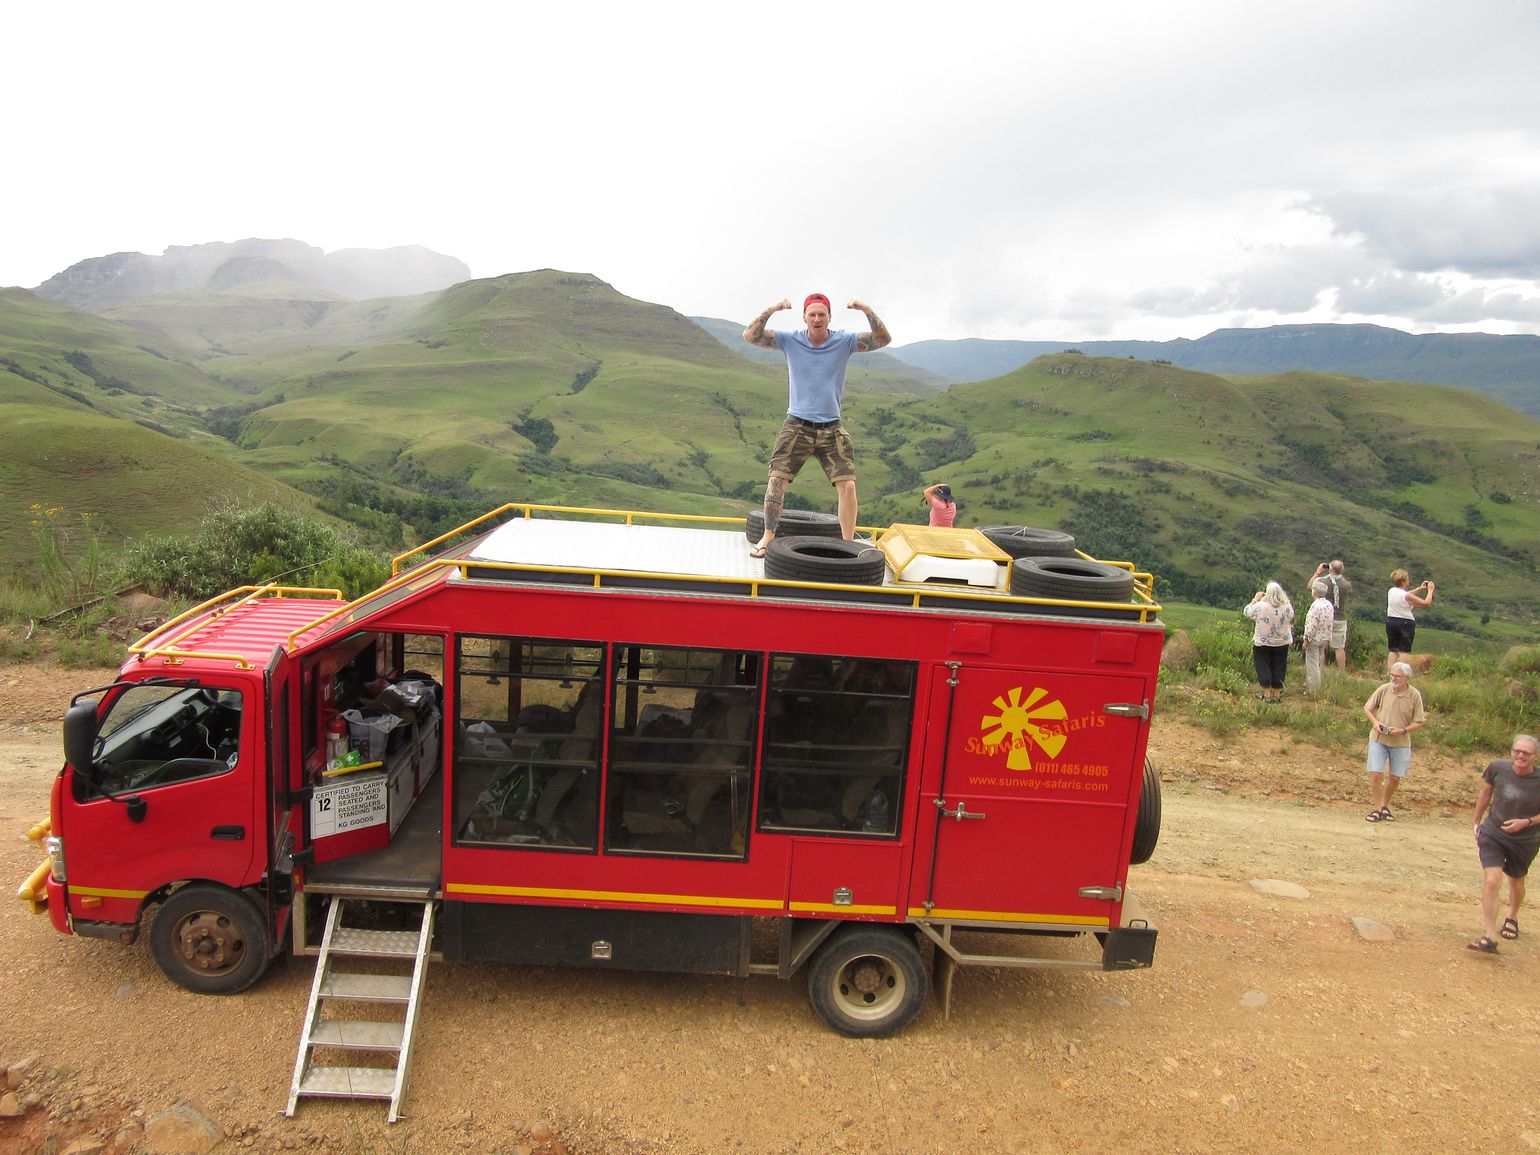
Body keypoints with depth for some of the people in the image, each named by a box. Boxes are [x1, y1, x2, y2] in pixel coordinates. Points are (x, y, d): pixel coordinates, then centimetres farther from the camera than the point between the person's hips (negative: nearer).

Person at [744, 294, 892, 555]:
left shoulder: (845, 342, -1)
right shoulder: (790, 340, 0)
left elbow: (883, 339, -7)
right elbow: (750, 336, -6)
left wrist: (868, 311, -24)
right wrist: (770, 311, -23)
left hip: (831, 429, 0)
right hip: (796, 425, 0)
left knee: (848, 485, -7)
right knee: (776, 479, -9)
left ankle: (848, 544, 4)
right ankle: (767, 538, 3)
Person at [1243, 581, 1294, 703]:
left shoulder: (1261, 606, -20)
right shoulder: (1287, 607, -12)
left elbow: (1247, 612, -3)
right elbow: (1291, 618, 9)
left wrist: (1255, 599, 8)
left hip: (1263, 643, -2)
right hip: (1282, 643, 3)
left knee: (1264, 667, 10)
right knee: (1278, 668, 13)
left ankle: (1267, 694, 11)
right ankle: (1277, 694, 19)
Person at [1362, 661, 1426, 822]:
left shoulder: (1415, 695, -9)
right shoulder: (1384, 689, -8)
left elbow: (1420, 722, -3)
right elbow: (1367, 708, 5)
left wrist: (1403, 730, -18)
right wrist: (1375, 722, -12)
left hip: (1401, 743, 1)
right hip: (1378, 739, -1)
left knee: (1395, 777, 11)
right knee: (1375, 774, -6)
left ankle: (1385, 806, 31)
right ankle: (1377, 809, 7)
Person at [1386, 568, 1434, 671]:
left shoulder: (1391, 591, 2)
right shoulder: (1407, 596, -18)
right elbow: (1426, 603, -11)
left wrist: (1420, 588, 21)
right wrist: (1430, 590, 2)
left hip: (1391, 621, 6)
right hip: (1406, 624, -6)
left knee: (1393, 651, 11)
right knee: (1404, 652, -2)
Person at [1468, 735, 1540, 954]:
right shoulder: (1497, 768, -13)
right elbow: (1485, 792, 6)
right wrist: (1477, 822, 11)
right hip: (1493, 834, 0)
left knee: (1516, 881, 22)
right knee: (1491, 881, -15)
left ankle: (1512, 917, 53)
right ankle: (1490, 938, -14)